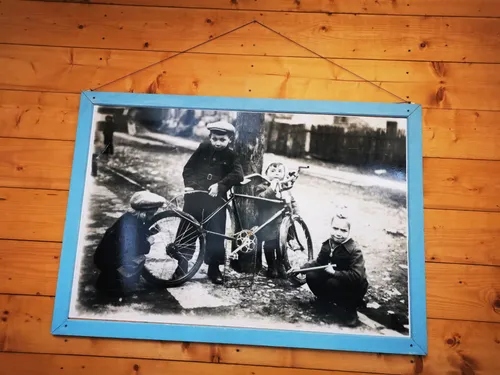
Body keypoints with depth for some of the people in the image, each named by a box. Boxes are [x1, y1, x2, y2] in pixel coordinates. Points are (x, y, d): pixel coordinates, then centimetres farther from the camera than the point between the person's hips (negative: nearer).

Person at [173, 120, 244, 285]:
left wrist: (220, 185, -20)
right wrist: (188, 184, -7)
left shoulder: (230, 156, 3)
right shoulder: (203, 148, 6)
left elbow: (238, 175, -10)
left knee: (216, 234, 2)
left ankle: (214, 268, 19)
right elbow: (188, 168, 9)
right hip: (195, 196, 1)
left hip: (216, 199, -1)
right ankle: (181, 266, 16)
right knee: (187, 231, 5)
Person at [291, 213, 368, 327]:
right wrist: (300, 268, -3)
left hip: (354, 288, -6)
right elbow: (318, 262, 8)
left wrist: (334, 272, -37)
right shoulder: (327, 244, -6)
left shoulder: (354, 250, -25)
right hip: (334, 279, 6)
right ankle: (327, 300, 10)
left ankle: (349, 310, -9)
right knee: (311, 276, -12)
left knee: (332, 283, -33)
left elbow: (357, 276, -33)